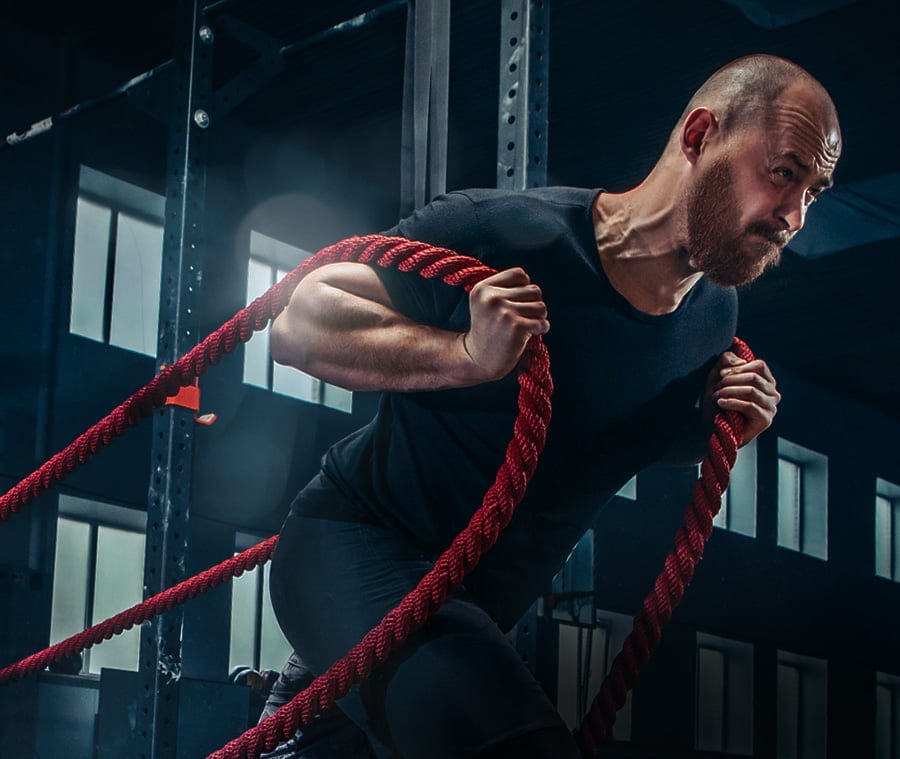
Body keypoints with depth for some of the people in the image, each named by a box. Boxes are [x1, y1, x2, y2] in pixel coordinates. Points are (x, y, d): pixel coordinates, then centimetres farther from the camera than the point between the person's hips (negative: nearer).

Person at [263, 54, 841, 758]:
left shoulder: (716, 317, -3)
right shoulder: (505, 234, -24)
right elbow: (299, 322, -23)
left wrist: (716, 429, -6)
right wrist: (470, 354, -37)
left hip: (495, 594, 7)